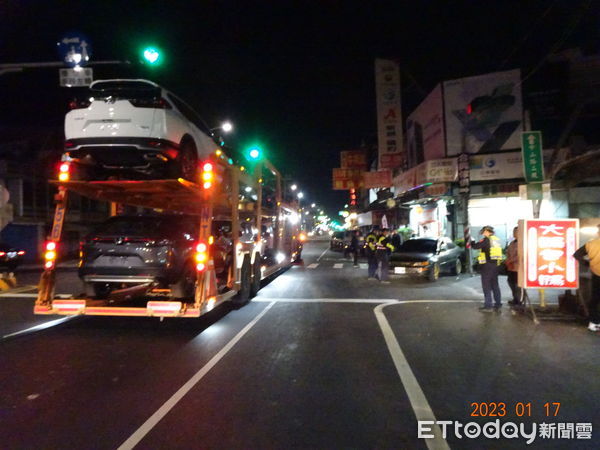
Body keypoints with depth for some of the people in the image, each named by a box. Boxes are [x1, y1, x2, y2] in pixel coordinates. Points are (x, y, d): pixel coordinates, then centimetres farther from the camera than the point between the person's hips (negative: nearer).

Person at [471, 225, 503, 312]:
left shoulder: (486, 239, -12)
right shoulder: (497, 240, 13)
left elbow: (476, 246, -15)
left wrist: (471, 241, 2)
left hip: (487, 265, -8)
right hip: (495, 264, 8)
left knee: (486, 286, -3)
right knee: (495, 285, 14)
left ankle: (488, 306, -3)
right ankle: (498, 304, 17)